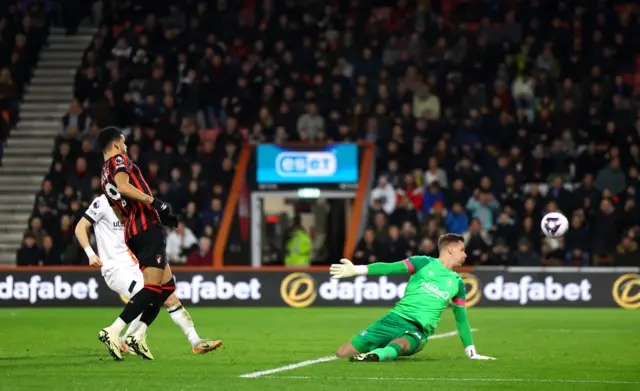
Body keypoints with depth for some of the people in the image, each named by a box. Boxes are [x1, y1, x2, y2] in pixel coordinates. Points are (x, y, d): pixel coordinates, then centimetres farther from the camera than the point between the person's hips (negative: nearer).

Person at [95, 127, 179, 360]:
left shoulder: (105, 176, 24)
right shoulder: (119, 160, -2)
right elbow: (123, 187, -23)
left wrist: (161, 217, 26)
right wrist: (153, 201, -23)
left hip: (133, 233, 9)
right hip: (147, 229, -9)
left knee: (167, 285, 13)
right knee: (152, 287, -14)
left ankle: (138, 337, 5)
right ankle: (113, 332, -23)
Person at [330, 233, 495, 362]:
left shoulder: (457, 283, 16)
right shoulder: (425, 263, 6)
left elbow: (461, 318, 24)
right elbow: (390, 268, -7)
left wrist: (472, 353, 22)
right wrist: (358, 270, -22)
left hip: (418, 330, 0)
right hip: (395, 318, 0)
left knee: (399, 346, -41)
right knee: (342, 354, -8)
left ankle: (374, 356, -67)